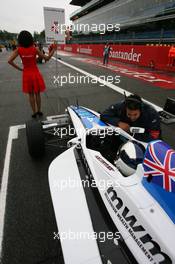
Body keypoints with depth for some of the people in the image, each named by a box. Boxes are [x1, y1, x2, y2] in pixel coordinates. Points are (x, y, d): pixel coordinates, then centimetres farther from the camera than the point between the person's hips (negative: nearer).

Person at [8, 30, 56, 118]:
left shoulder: (18, 50, -6)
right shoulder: (35, 49, -10)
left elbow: (9, 61, -11)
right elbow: (47, 58, -7)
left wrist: (20, 69, -1)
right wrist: (53, 50, 6)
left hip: (26, 74, 1)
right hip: (35, 73, -1)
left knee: (31, 94, 13)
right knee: (37, 94, 14)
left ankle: (34, 112, 19)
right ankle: (38, 111, 24)